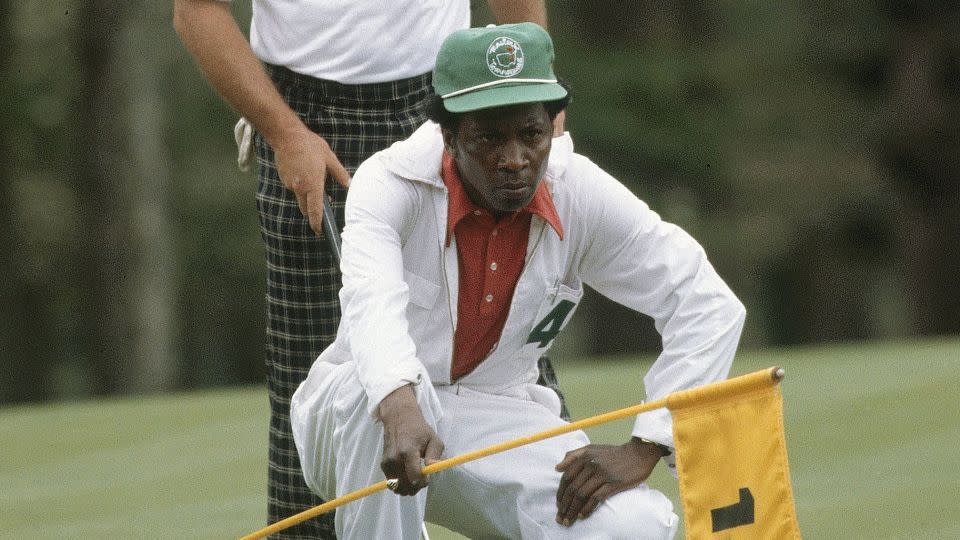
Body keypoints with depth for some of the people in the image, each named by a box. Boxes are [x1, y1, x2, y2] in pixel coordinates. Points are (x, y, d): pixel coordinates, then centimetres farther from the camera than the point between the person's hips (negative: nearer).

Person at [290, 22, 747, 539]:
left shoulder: (580, 195, -12)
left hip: (497, 428, 2)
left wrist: (642, 450, -20)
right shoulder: (391, 181, -20)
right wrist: (401, 411, -62)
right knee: (388, 393, -39)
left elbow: (709, 305, -11)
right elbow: (372, 302, -40)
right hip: (356, 416, -2)